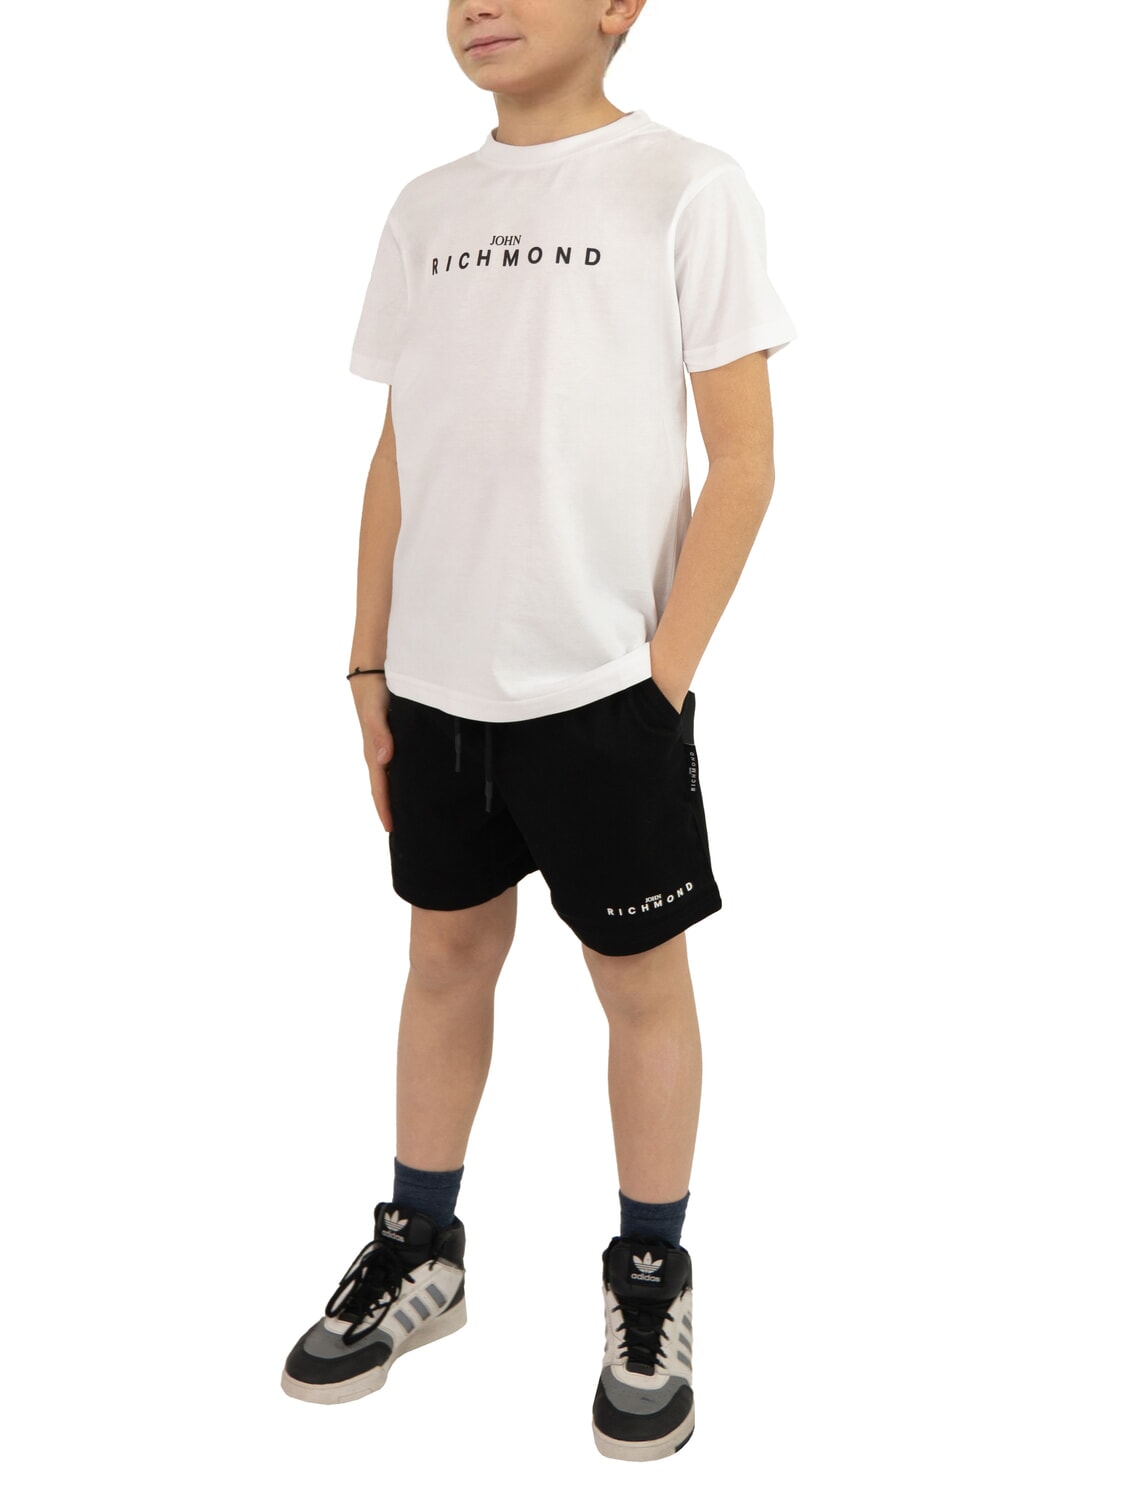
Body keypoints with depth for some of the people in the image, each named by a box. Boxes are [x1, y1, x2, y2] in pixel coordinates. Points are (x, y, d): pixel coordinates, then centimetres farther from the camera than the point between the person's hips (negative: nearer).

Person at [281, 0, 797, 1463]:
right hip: (438, 679, 5)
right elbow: (399, 452, 12)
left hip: (602, 684, -4)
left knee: (641, 978, 8)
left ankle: (652, 1283, 26)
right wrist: (371, 665, 8)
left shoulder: (688, 187, -4)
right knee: (447, 956, 15)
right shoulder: (425, 207, 10)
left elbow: (742, 459, -6)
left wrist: (663, 673, -11)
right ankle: (422, 1254, 32)